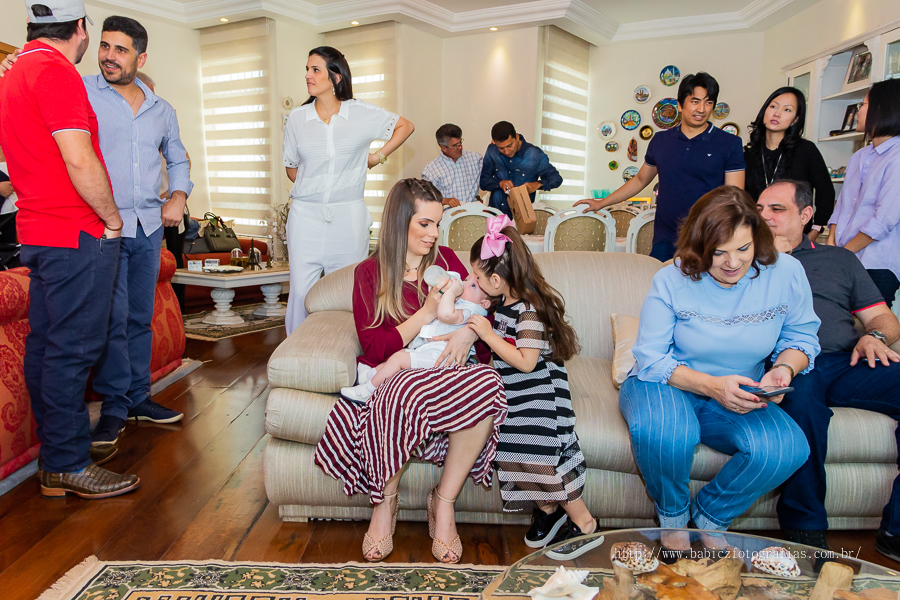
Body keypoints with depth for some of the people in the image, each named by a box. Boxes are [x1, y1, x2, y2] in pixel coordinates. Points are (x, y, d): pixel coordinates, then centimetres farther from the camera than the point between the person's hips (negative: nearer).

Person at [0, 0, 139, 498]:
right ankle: (67, 465, 4)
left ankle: (54, 453, 25)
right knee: (73, 347, -5)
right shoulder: (57, 73, -13)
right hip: (76, 234, -10)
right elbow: (80, 161, -21)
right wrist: (111, 218, -8)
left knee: (45, 344, 13)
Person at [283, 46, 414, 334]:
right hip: (306, 215, 1)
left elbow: (405, 126, 15)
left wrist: (378, 156, 9)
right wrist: (314, 185, 6)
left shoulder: (361, 113, 2)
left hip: (348, 216, -1)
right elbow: (291, 168, 17)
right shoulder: (297, 117, 7)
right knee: (301, 292, -2)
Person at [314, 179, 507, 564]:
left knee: (488, 384, -32)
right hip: (391, 377, -2)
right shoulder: (369, 273, 4)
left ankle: (443, 502, -15)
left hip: (444, 371, 3)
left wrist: (470, 331, -12)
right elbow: (375, 348, -4)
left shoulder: (446, 260, 14)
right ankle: (386, 501, -11)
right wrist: (428, 312, -14)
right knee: (408, 392, -40)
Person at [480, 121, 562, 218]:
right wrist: (499, 183, -11)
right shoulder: (492, 151, 4)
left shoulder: (535, 155, -4)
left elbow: (557, 178, 5)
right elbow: (483, 181, 9)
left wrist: (537, 184, -14)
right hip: (495, 212, 2)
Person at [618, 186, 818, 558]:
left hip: (738, 400, 3)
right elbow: (650, 360, -14)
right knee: (661, 433, -38)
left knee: (787, 449, -28)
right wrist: (712, 386, -28)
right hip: (665, 386, -2)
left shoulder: (786, 273, -6)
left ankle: (710, 517, 3)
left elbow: (801, 336, 8)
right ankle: (672, 518, -1)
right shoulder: (672, 281, -13)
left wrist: (783, 368, -17)